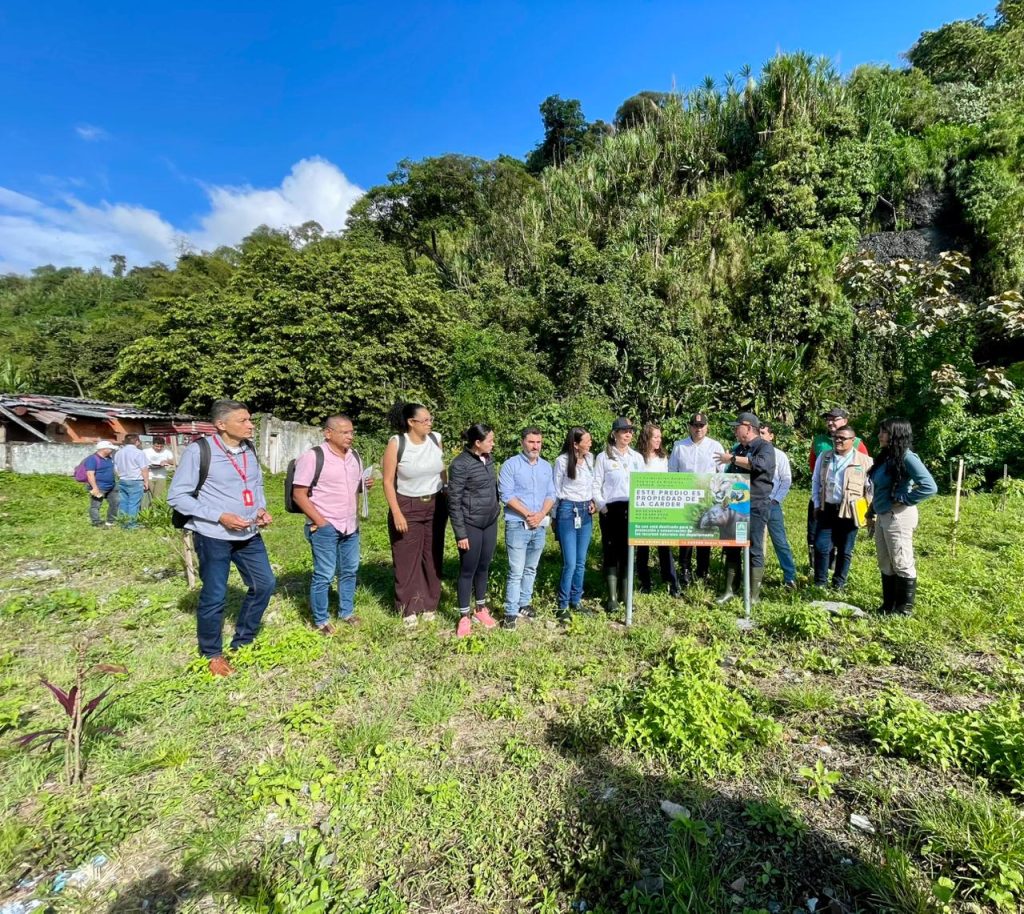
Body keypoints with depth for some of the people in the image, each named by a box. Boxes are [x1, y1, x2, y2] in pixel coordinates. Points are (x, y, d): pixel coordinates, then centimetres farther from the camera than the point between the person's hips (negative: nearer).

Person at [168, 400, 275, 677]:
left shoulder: (249, 449, 4)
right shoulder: (199, 450, -14)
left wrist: (262, 509, -1)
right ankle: (212, 655, 30)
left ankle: (241, 643, 32)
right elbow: (177, 496, -12)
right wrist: (220, 517, -19)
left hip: (249, 534, 7)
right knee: (214, 597, 6)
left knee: (264, 584, 12)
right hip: (214, 537, -6)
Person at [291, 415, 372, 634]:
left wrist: (365, 484, -4)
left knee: (350, 571, 16)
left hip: (351, 526, 7)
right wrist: (319, 521, -16)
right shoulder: (313, 457, -13)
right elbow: (299, 494, -13)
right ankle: (320, 620, 19)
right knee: (324, 575, 2)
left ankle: (346, 612, 33)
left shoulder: (354, 456, 8)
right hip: (325, 528, -7)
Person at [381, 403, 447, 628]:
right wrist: (396, 513, -15)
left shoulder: (435, 439, -2)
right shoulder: (396, 443, -12)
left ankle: (429, 605, 25)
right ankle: (409, 609, 20)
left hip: (435, 505, 4)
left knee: (433, 558, 11)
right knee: (407, 560, 5)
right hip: (407, 507, -3)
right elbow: (388, 481, -10)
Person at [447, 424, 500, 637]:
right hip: (471, 525, -6)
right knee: (468, 570, 5)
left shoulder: (488, 458, 3)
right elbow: (454, 502, -15)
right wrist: (460, 533, -15)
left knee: (484, 567, 16)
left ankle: (481, 609, 33)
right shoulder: (460, 465, -17)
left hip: (490, 522, 6)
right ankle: (464, 616, 20)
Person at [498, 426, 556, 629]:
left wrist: (541, 514, -9)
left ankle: (524, 604, 27)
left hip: (540, 526, 5)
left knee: (531, 569, 14)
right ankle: (511, 612, 2)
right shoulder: (511, 465, -5)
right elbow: (506, 494, -12)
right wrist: (528, 514, -16)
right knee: (516, 571, -5)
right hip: (517, 525, -5)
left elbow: (551, 495, 8)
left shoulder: (546, 467, 11)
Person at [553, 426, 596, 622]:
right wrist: (555, 517, 2)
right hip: (568, 512, -5)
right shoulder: (562, 461, -10)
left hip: (586, 512, 5)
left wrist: (593, 501, 0)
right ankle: (563, 606, 10)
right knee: (570, 563, -5)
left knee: (581, 562, 11)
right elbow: (556, 491, -2)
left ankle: (576, 601, 25)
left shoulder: (590, 458, 4)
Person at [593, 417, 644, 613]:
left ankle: (625, 593, 18)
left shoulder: (637, 457, 12)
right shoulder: (603, 457, 1)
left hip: (632, 509, 3)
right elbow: (596, 485, -1)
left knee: (628, 551, 7)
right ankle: (612, 597, 6)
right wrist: (602, 506, -11)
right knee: (611, 551, 0)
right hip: (611, 509, -3)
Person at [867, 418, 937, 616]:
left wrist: (904, 500, -16)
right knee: (885, 564, 16)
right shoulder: (885, 457, 10)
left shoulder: (906, 457, -15)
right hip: (882, 516, 9)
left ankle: (904, 609, 15)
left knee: (902, 564, 3)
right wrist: (873, 512, 15)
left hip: (898, 517, -9)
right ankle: (888, 605, 27)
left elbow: (930, 486, -23)